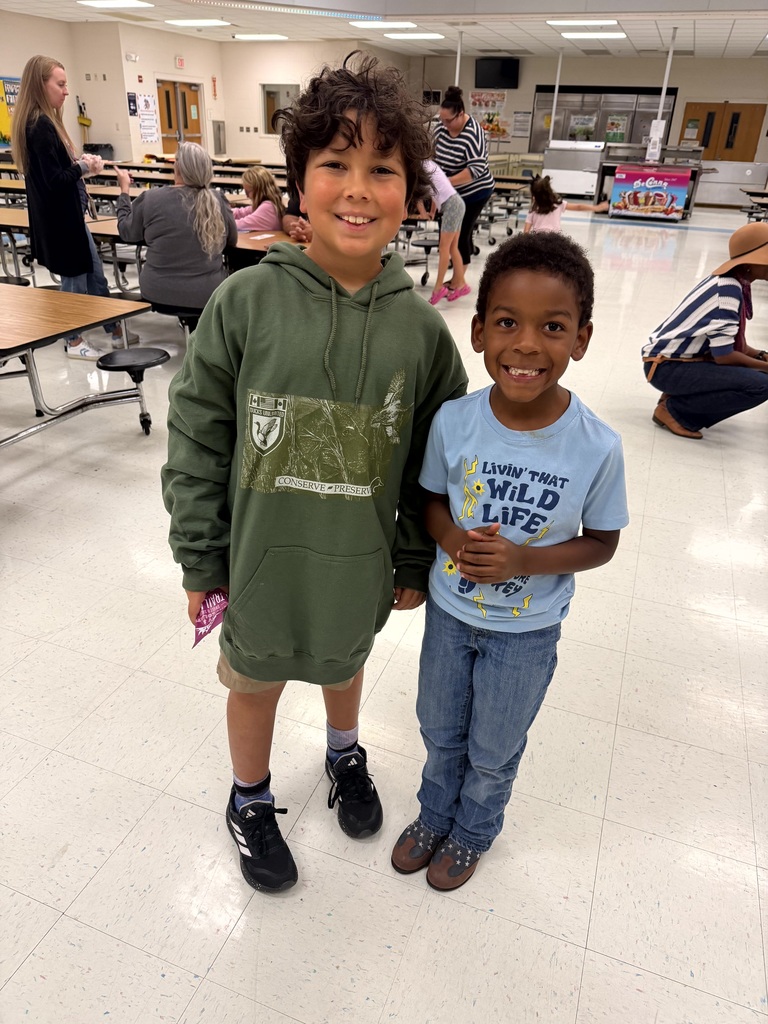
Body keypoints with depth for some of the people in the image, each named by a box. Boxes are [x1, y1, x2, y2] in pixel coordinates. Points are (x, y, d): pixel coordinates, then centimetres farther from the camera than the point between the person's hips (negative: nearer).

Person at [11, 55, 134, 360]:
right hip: (59, 218, -10)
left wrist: (79, 161, -1)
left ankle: (115, 331, 25)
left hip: (67, 214, 10)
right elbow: (53, 180, -23)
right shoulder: (39, 125, -20)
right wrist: (84, 167, -12)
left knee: (95, 275, 15)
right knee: (75, 279, 3)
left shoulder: (44, 121, 11)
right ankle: (74, 342, 17)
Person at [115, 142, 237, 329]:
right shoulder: (217, 200, -7)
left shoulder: (150, 199, -8)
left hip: (159, 295, 0)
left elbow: (127, 232, 9)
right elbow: (232, 240, 8)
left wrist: (124, 189, 21)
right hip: (208, 296, 0)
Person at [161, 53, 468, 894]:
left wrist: (416, 563, 4)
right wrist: (199, 561, -5)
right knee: (256, 682, 21)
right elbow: (195, 437, -8)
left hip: (360, 565, 2)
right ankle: (249, 800, 51)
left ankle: (344, 755, 61)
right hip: (261, 559, -1)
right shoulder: (246, 301, -14)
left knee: (342, 664, 28)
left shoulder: (418, 325, -10)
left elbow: (438, 456, -1)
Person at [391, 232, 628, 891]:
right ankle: (435, 814, 56)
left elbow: (601, 542, -9)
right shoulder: (453, 421, -18)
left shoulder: (597, 447, -23)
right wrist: (455, 540, -23)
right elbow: (433, 502, -2)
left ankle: (474, 830, 53)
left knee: (494, 751, 22)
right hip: (450, 609, 2)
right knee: (440, 731, 25)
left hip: (528, 630, -1)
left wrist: (523, 560, -26)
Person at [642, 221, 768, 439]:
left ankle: (680, 397, 8)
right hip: (666, 366, -10)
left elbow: (733, 343, 13)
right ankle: (674, 410, -7)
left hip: (682, 357, 10)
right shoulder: (728, 290, -21)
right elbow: (723, 355, -22)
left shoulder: (733, 282, 7)